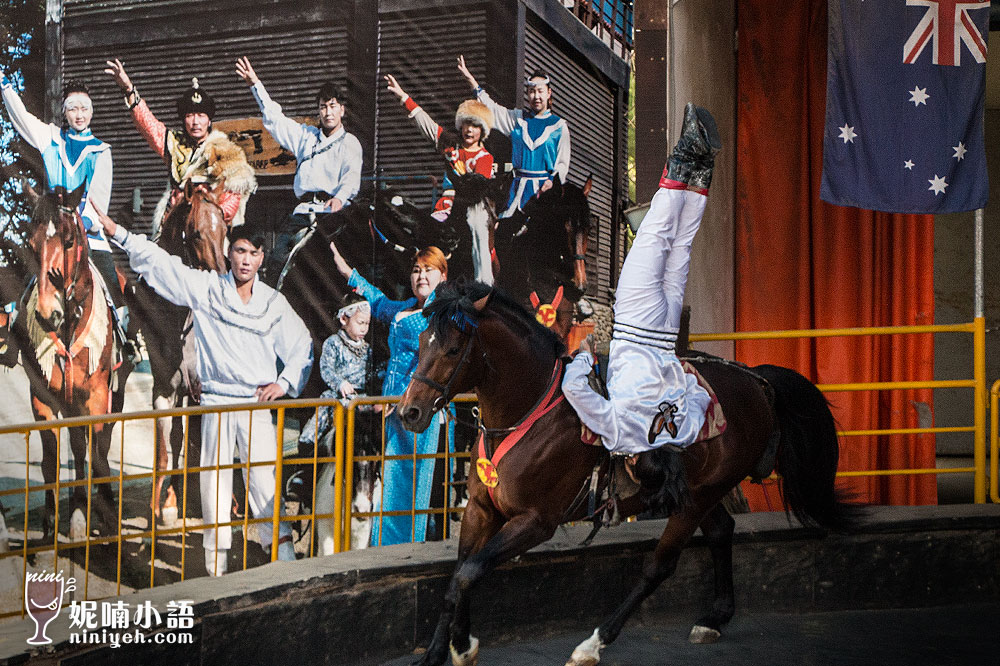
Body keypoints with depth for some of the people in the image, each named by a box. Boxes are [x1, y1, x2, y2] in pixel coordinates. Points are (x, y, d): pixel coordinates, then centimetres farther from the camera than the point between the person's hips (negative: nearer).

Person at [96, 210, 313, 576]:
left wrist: (284, 382, 4)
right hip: (216, 403, 0)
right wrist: (116, 230, -4)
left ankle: (284, 558, 0)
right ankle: (216, 567, 10)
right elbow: (158, 261, 1)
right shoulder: (206, 288, 3)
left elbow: (302, 346, 16)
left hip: (257, 404, 0)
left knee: (265, 483, -5)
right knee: (214, 481, 2)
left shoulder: (274, 303, 9)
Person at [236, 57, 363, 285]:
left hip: (331, 212, -4)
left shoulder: (349, 143, 11)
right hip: (302, 211, 4)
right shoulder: (306, 136, 26)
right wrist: (256, 84, 23)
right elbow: (274, 118, 28)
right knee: (277, 261, -13)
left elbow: (352, 177, -6)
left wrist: (340, 198, -27)